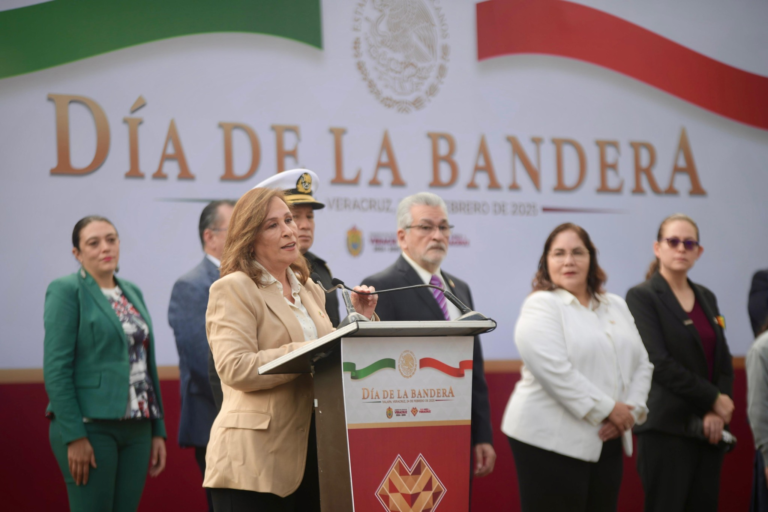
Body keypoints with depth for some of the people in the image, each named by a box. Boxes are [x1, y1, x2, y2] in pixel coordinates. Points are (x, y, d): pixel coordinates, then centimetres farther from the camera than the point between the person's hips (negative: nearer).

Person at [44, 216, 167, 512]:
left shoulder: (132, 292, 16)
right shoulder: (66, 291, -4)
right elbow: (56, 369, -10)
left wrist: (158, 430, 12)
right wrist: (74, 436, -16)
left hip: (136, 428, 6)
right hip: (90, 427, -6)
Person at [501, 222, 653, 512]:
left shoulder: (616, 306, 15)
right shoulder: (541, 306, -6)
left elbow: (641, 365, 12)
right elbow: (556, 372, -18)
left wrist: (630, 411, -5)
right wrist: (608, 409, -16)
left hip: (606, 440, 7)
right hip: (551, 440, -6)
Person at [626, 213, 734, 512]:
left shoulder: (706, 298, 16)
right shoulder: (642, 297, -4)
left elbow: (724, 363, 11)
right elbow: (659, 363, -14)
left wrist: (717, 413, -6)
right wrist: (714, 400, -11)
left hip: (708, 428, 6)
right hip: (667, 428, -6)